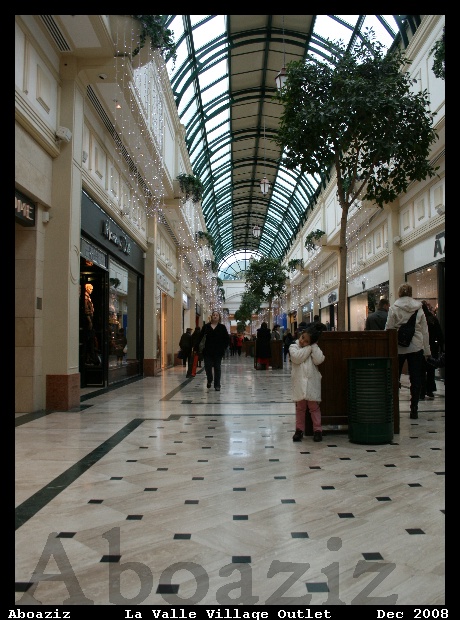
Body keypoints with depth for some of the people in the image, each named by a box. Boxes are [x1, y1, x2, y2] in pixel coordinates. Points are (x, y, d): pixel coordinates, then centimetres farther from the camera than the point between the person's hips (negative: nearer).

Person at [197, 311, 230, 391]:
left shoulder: (222, 327, 1)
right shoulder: (206, 326, 4)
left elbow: (227, 339, 2)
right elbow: (200, 337, 5)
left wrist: (224, 347, -4)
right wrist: (197, 346, -2)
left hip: (218, 351, -1)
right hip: (208, 351, 1)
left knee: (217, 368, 4)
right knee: (208, 367, 1)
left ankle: (217, 385, 12)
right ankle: (209, 380, 29)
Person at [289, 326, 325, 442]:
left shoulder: (314, 349, 4)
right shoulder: (294, 347, 1)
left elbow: (318, 360, -14)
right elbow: (297, 358, -18)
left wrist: (313, 346, -11)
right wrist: (308, 348, -12)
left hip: (312, 382, 0)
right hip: (299, 382, 0)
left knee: (314, 407, 6)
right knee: (300, 407, 11)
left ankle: (317, 430, 13)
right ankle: (299, 429, 20)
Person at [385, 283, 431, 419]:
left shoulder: (394, 308, -4)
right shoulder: (419, 308, 3)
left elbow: (388, 329, -6)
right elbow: (425, 331, 5)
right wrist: (427, 350, 10)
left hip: (398, 347, -1)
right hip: (416, 348, 1)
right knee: (416, 379, 6)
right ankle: (414, 410, 6)